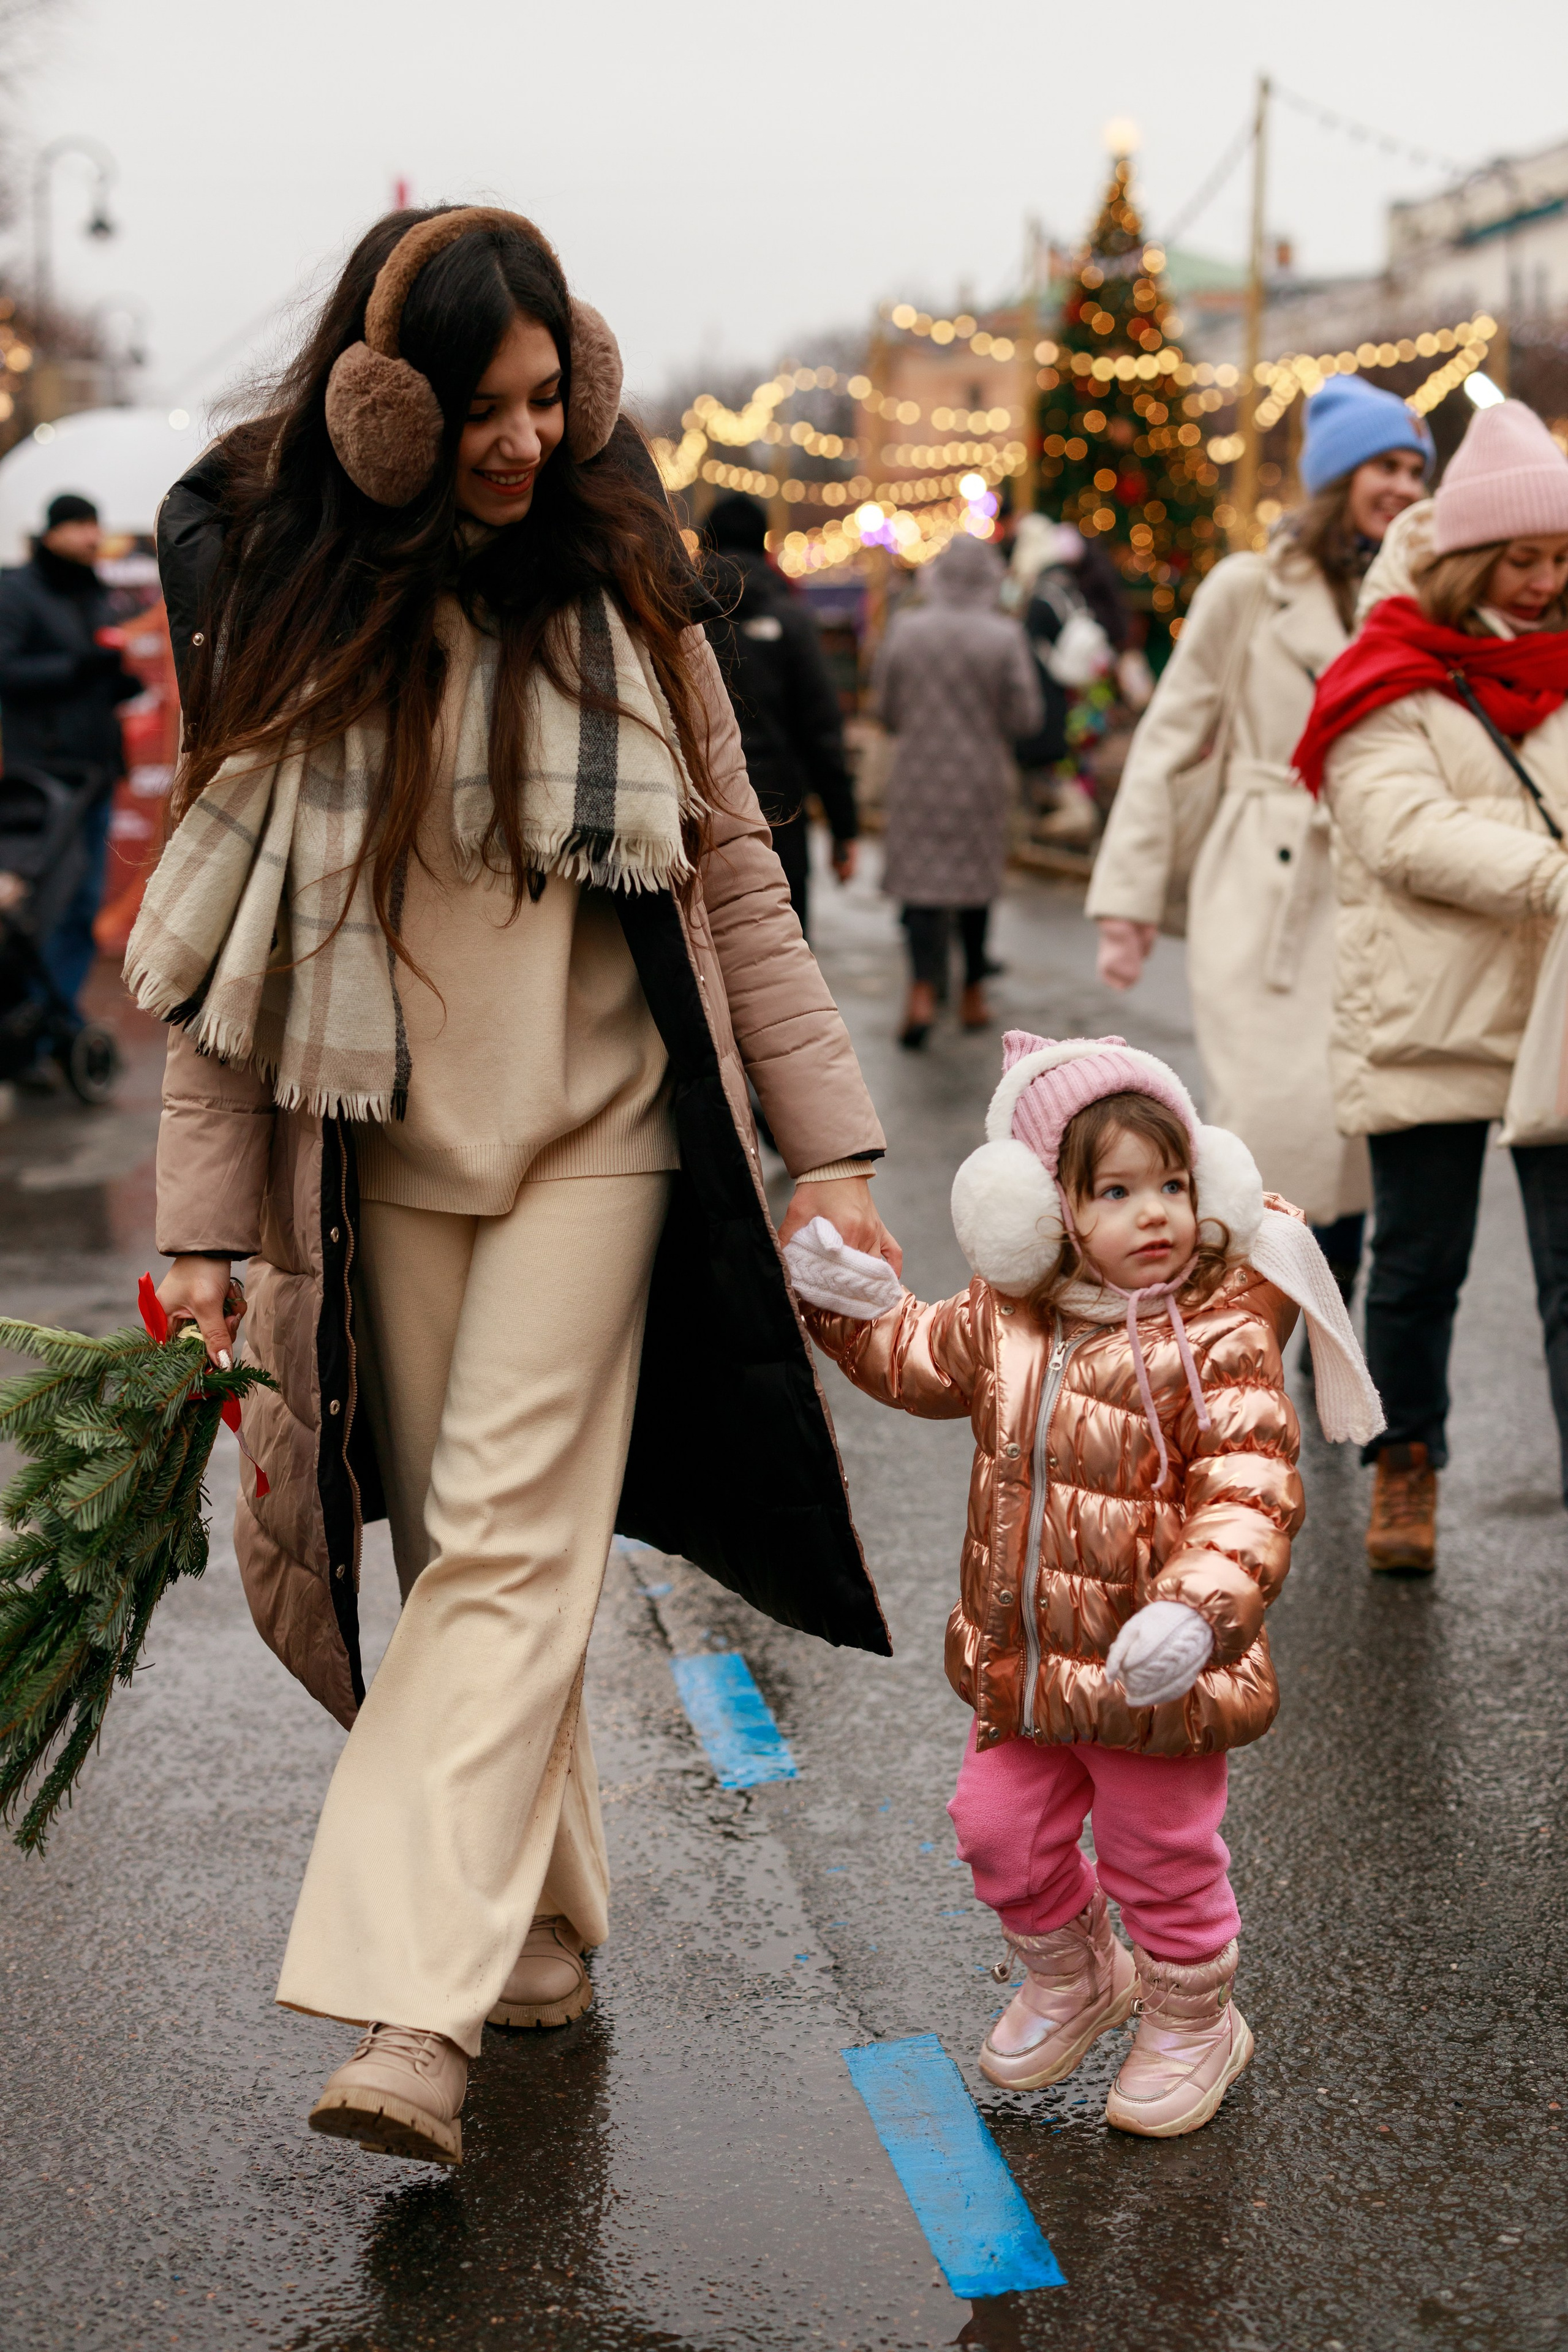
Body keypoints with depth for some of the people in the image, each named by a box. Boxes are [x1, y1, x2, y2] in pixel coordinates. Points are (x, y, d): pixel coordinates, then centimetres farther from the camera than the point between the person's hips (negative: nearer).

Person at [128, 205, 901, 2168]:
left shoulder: (617, 580, 0)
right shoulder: (279, 600, -1)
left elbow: (735, 873, 4)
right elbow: (220, 937, 1)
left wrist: (829, 1142, -1)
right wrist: (202, 1221, -3)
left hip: (598, 1132, -1)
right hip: (389, 1146, 2)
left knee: (507, 1544, -11)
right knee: (467, 1558, 8)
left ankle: (413, 2014, -15)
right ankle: (543, 1930, 25)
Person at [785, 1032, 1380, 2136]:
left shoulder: (1220, 1342, -18)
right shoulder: (1007, 1319, -1)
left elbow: (1249, 1498, -26)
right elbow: (920, 1361, 20)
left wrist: (1196, 1611, -40)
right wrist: (851, 1300, 7)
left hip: (1154, 1671, -5)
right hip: (1022, 1659, 6)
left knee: (1163, 1856, 9)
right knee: (1001, 1832, 16)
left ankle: (1191, 2025, 36)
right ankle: (1073, 1978, 45)